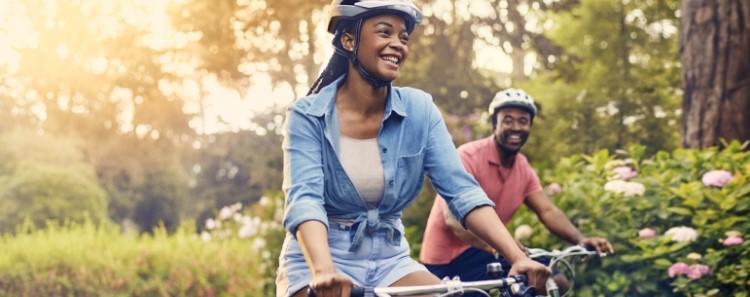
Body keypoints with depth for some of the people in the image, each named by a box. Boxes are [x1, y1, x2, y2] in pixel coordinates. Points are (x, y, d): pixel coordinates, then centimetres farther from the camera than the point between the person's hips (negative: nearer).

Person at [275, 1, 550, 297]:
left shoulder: (419, 110, -2)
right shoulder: (308, 116, -10)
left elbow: (461, 189, -8)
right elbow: (304, 199, -23)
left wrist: (518, 258, -23)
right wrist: (325, 272, -42)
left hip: (389, 260, 3)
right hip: (316, 261, -3)